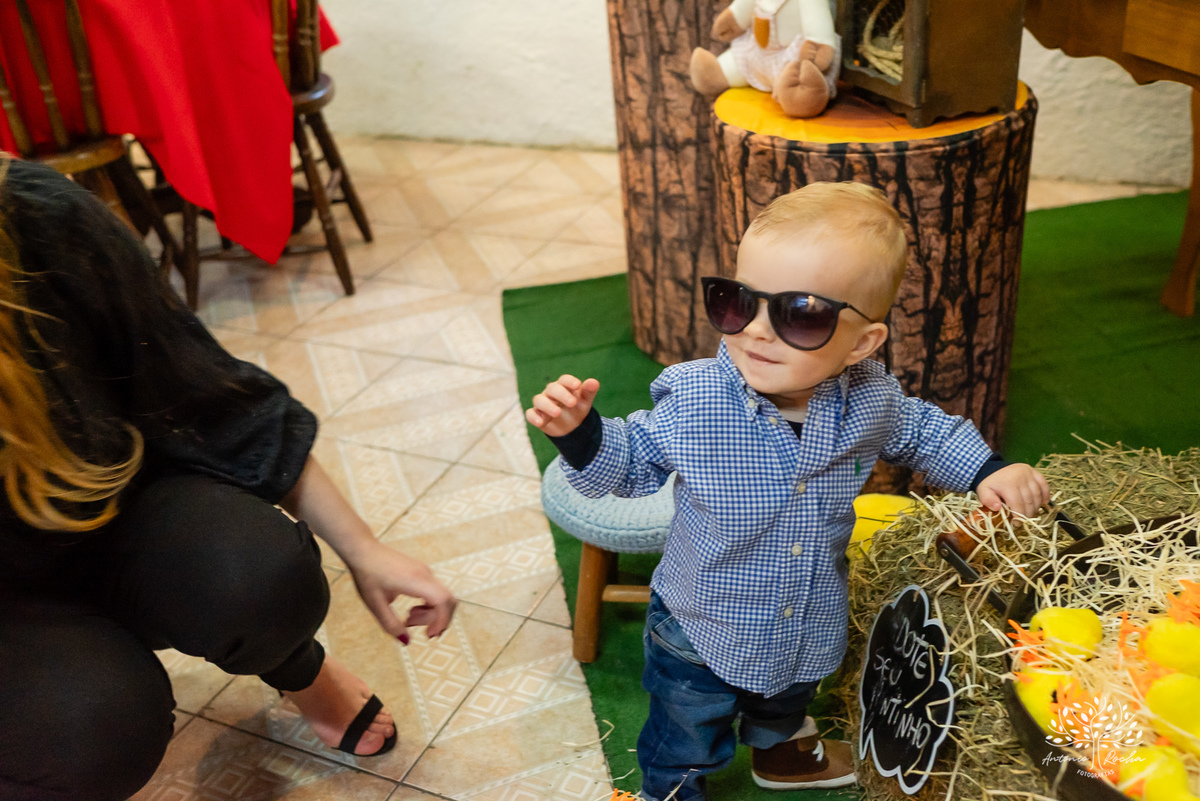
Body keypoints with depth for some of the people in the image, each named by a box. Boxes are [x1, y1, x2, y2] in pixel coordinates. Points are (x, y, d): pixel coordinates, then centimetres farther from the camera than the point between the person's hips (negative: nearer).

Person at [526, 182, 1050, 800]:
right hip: (700, 633, -3)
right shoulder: (693, 402, -30)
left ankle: (779, 748, 70)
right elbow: (633, 460, -14)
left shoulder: (871, 399, -20)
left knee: (785, 703, 36)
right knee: (685, 746, 21)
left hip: (810, 633, 4)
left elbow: (920, 430, 3)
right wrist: (581, 432, -33)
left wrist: (989, 471, -8)